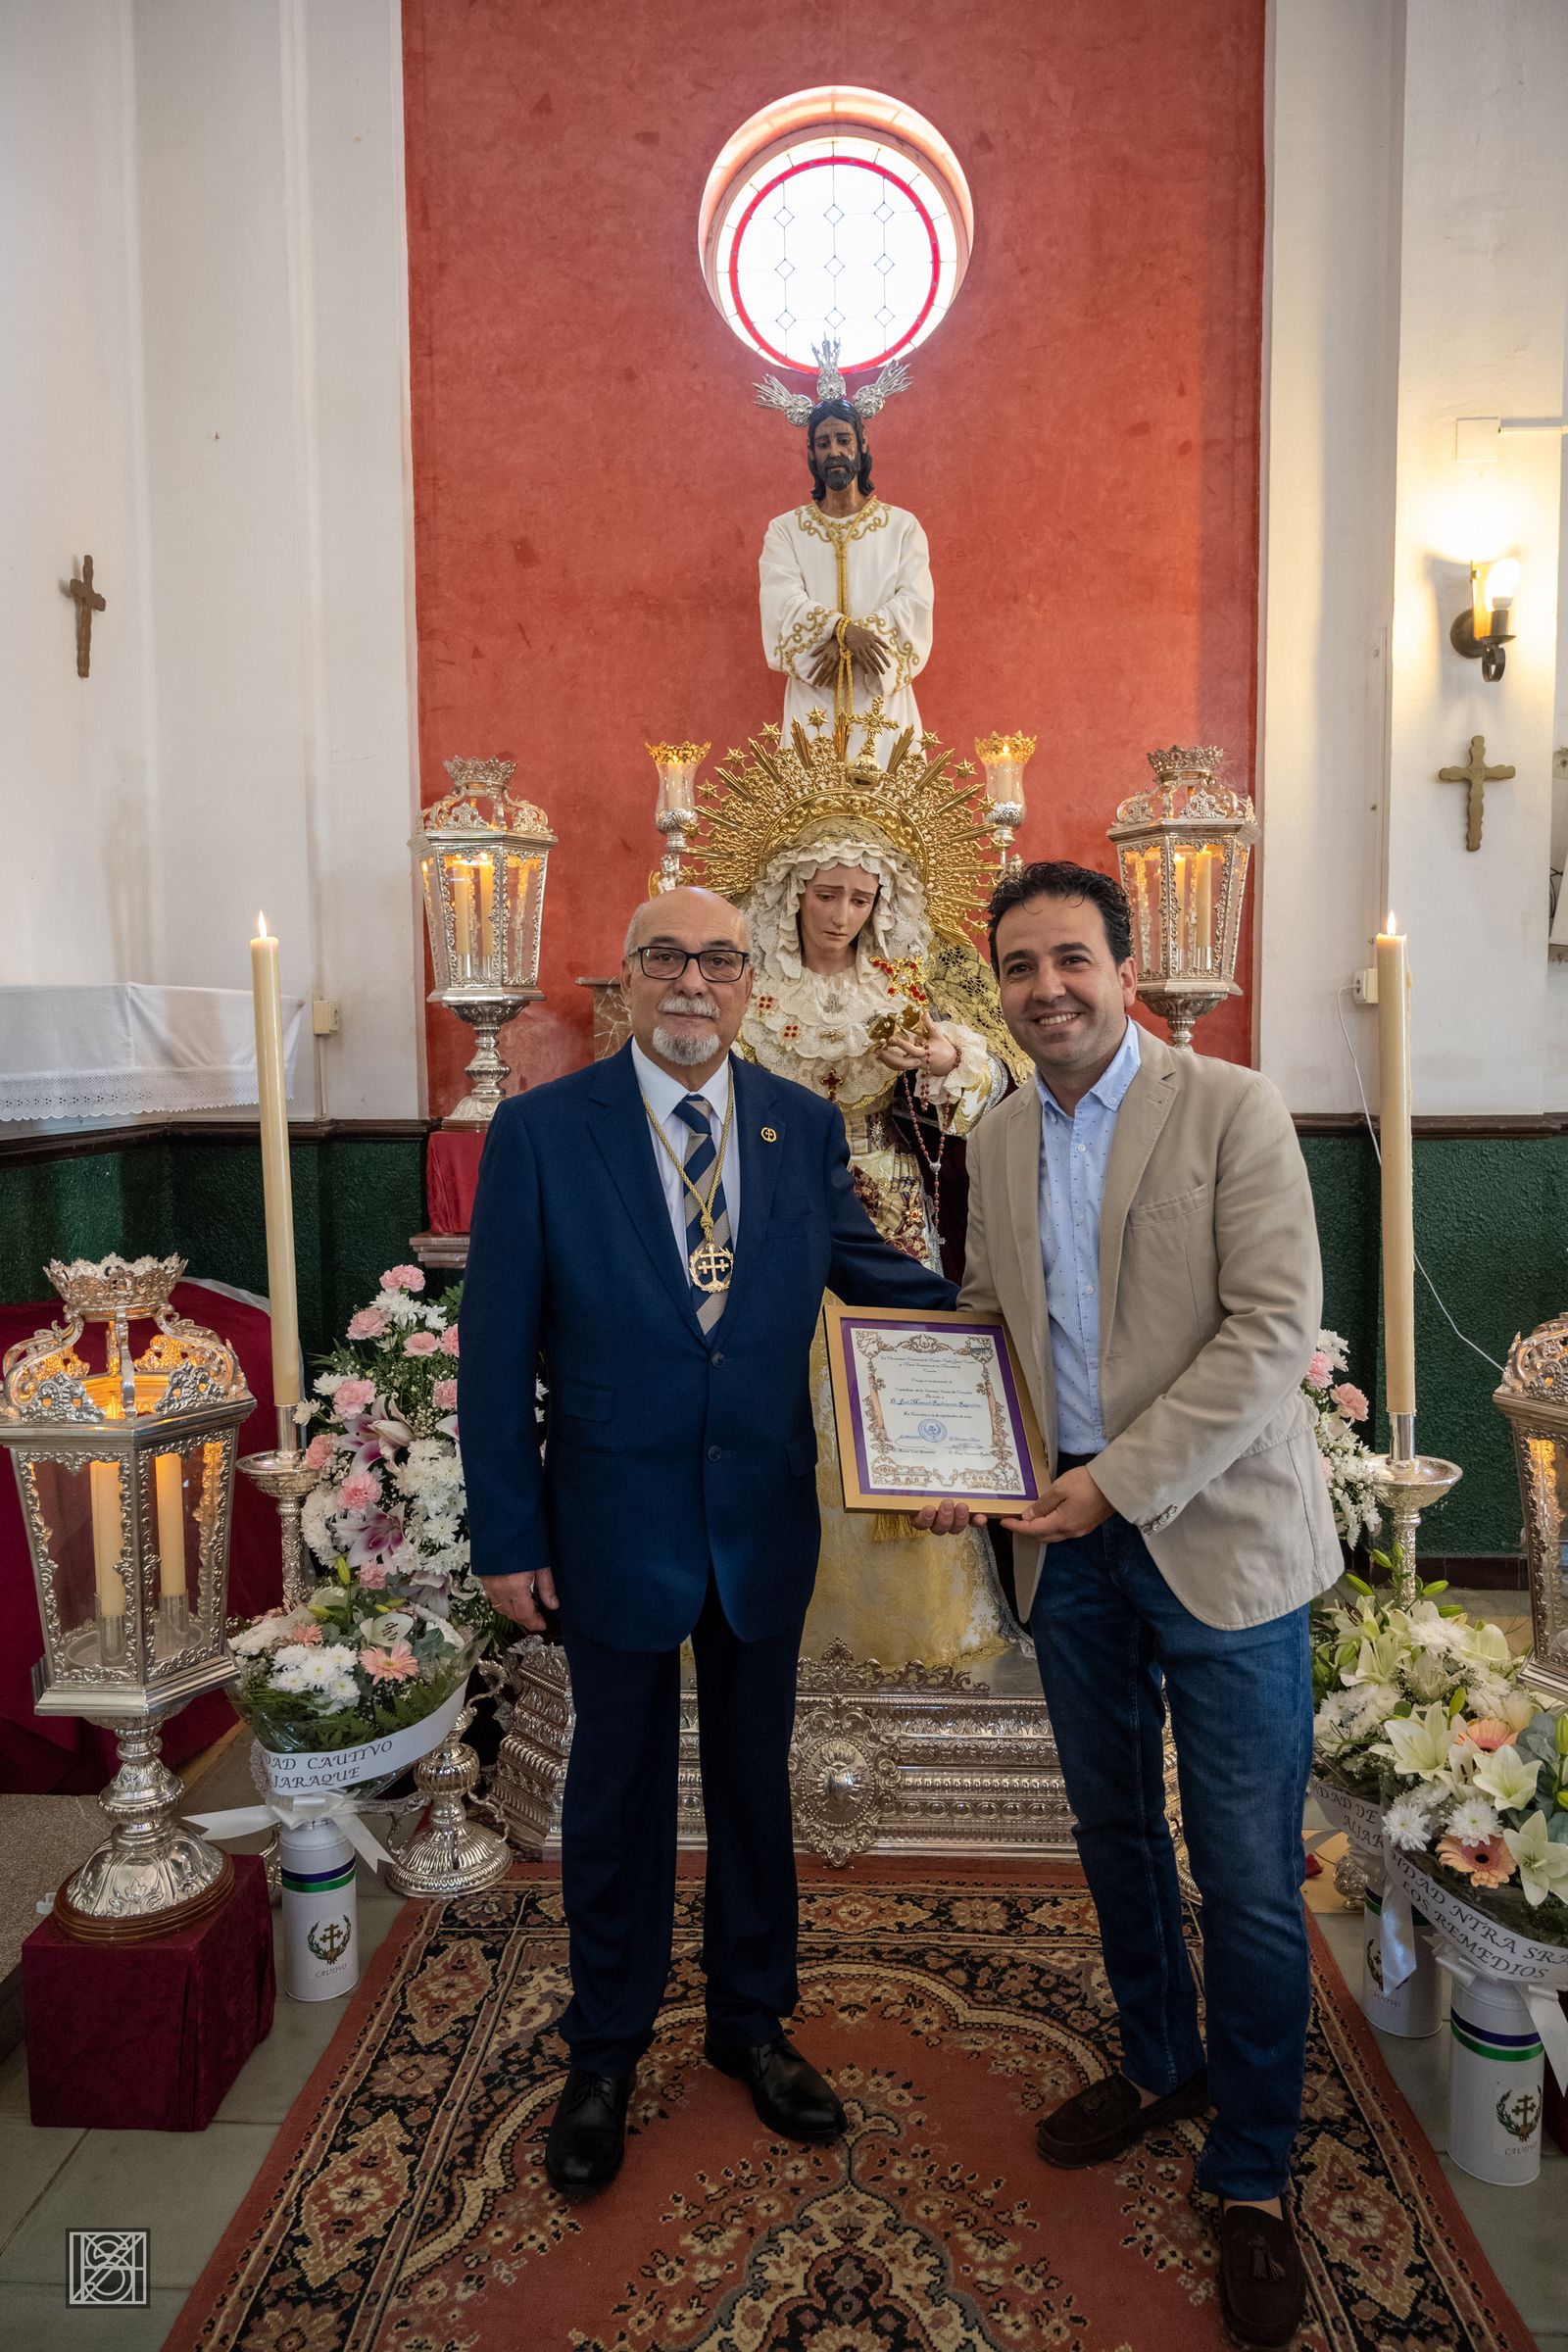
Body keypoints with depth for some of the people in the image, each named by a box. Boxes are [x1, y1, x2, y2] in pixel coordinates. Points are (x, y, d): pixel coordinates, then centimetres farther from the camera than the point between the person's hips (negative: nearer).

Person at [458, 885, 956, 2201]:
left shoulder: (806, 1127, -2)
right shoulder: (540, 1131, -11)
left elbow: (863, 1267, 9)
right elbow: (495, 1352, -9)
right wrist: (508, 1537, -9)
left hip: (767, 1523, 3)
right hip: (616, 1525, -2)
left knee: (756, 1778, 20)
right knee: (617, 1792, 16)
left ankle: (752, 2020, 46)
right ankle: (606, 2054, 41)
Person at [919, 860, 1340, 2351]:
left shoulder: (1231, 1112, -10)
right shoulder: (997, 1143, 7)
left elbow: (1274, 1326, -16)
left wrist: (1122, 1480, -19)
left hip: (1216, 1540, -5)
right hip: (1072, 1550, 5)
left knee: (1248, 1882, 5)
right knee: (1114, 1835, 20)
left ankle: (1250, 2178, 27)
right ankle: (1161, 2066, 44)